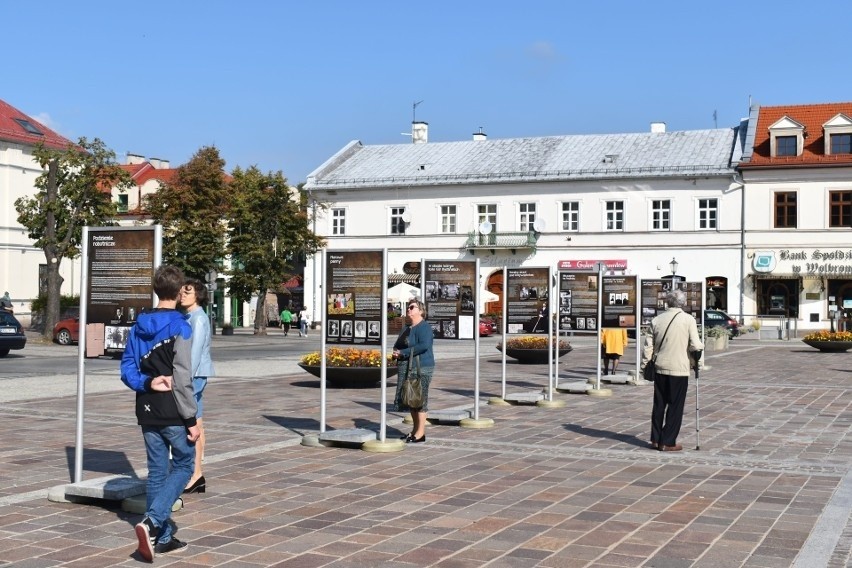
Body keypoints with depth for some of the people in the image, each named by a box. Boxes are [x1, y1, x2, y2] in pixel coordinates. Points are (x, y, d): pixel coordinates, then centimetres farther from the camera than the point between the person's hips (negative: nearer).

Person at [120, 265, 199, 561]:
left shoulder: (139, 326, 8)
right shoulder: (180, 327, -13)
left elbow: (127, 369, 4)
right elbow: (182, 379, -17)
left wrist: (147, 383, -8)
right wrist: (191, 419, -13)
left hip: (147, 412, 6)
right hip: (173, 413, -6)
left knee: (157, 471, 12)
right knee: (183, 466, 7)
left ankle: (163, 537, 16)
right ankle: (151, 522, -12)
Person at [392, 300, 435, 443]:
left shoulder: (424, 327, -10)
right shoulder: (406, 328, 19)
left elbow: (424, 345, -24)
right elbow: (397, 345, 22)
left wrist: (403, 353, -22)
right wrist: (396, 353, -3)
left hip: (420, 368, -9)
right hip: (406, 369, 9)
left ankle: (420, 433, -1)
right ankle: (415, 430, 21)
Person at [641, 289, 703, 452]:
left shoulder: (656, 320, 4)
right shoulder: (688, 319, -7)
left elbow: (648, 345, 6)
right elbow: (695, 346, -11)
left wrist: (645, 364, 15)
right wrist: (700, 347, 10)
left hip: (660, 368, 4)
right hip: (679, 369, -4)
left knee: (659, 405, 13)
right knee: (675, 407, 4)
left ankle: (656, 440, 17)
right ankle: (668, 442, 5)